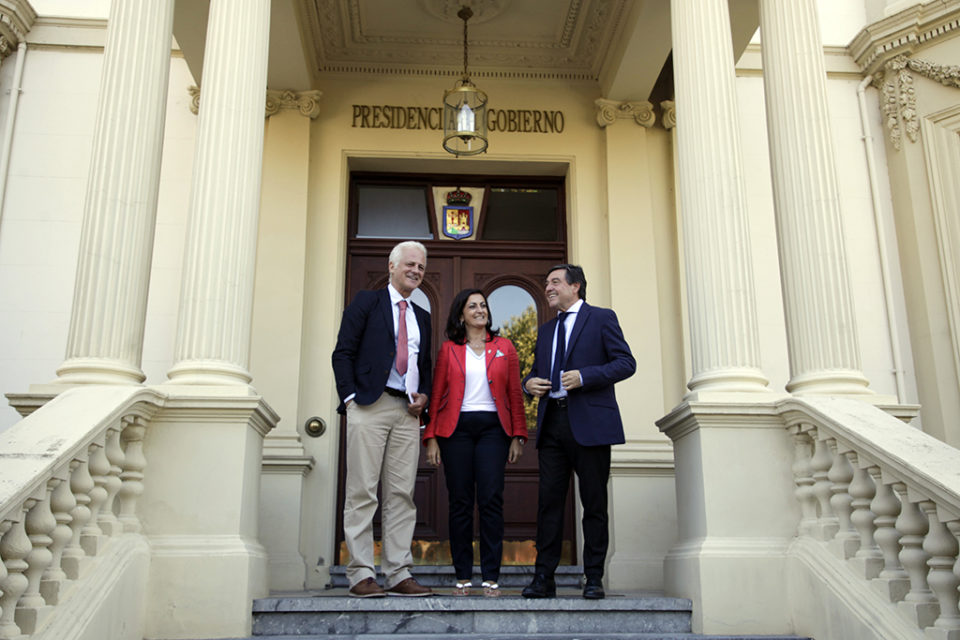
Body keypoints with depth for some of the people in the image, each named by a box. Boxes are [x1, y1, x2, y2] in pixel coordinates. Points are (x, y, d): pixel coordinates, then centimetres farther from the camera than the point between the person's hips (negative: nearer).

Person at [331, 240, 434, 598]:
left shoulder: (422, 317, 23)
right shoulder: (366, 302, 8)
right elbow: (343, 352, 1)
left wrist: (424, 395, 7)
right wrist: (350, 398, -10)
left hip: (407, 412, 5)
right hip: (369, 407, -5)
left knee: (402, 494, 2)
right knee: (362, 492, -5)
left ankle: (398, 574, 6)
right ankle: (361, 574, -1)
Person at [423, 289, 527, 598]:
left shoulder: (504, 347, 12)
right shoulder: (448, 349, 9)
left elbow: (515, 395, 10)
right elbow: (436, 395, 7)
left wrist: (518, 435, 3)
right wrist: (431, 437, 0)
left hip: (493, 427, 0)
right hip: (456, 428, 0)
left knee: (491, 500, -7)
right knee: (460, 502, 2)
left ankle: (491, 577, 1)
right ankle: (463, 577, 10)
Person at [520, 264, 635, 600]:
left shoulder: (602, 318, 5)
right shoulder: (546, 330, 23)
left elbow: (626, 363, -3)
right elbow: (536, 369, 29)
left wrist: (584, 377, -15)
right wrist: (529, 382, 5)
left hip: (589, 422, -5)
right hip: (552, 422, 5)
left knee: (594, 503, 1)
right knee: (548, 500, 2)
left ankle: (593, 579, 9)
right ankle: (544, 577, 8)